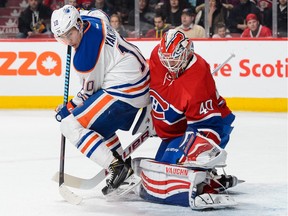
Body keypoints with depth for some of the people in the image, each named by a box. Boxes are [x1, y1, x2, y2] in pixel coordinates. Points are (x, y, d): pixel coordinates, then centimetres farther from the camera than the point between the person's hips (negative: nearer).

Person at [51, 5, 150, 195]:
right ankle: (121, 162, 34)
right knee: (99, 122, 31)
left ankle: (116, 167, -14)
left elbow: (89, 92, -8)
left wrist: (68, 109, 5)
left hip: (124, 90, -11)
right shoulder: (94, 17, 0)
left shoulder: (84, 57, -23)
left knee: (71, 126, -9)